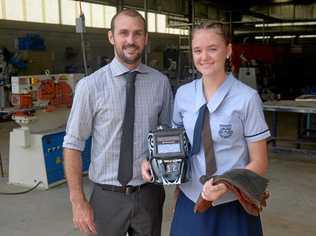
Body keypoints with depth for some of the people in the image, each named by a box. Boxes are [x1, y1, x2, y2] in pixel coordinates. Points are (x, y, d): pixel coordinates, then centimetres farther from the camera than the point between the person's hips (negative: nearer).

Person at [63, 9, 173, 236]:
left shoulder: (161, 82, -3)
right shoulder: (90, 85, -11)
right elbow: (73, 145, -8)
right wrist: (78, 202, -10)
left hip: (150, 194, 2)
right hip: (108, 196, -2)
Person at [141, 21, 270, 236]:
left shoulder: (246, 98, -13)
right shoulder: (183, 94, -1)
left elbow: (259, 163, -8)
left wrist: (226, 185, -23)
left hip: (231, 205, -3)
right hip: (189, 201, 4)